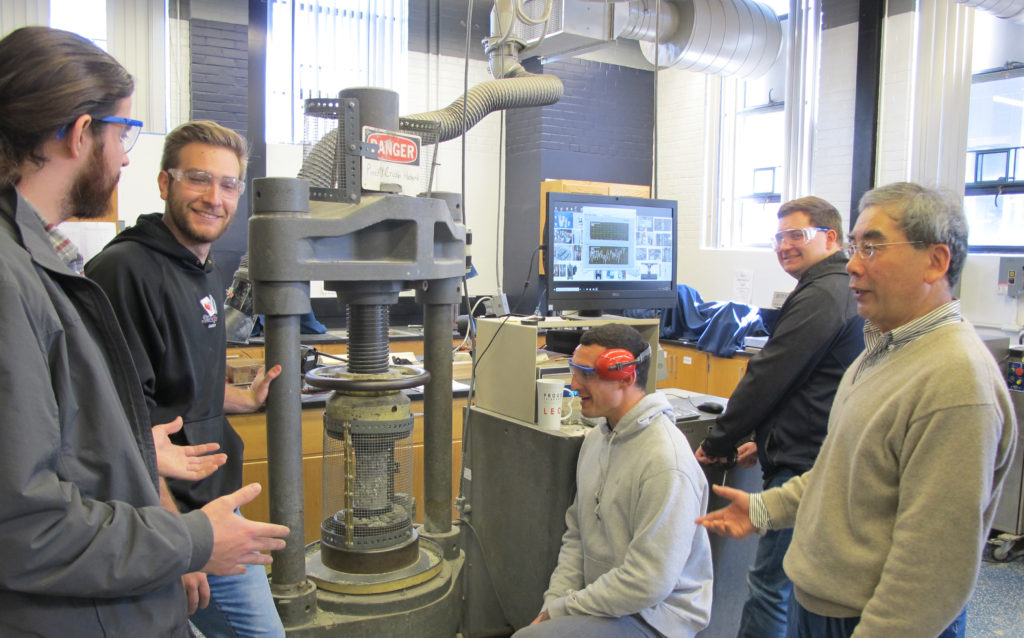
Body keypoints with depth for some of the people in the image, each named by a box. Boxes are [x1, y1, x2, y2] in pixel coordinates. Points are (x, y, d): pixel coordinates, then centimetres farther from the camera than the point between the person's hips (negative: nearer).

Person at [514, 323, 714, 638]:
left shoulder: (665, 464, -23)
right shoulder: (596, 438, 6)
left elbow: (648, 584, -23)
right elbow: (576, 536, 11)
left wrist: (562, 609, -14)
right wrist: (552, 605, 0)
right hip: (605, 600, 8)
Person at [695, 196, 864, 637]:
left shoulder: (819, 296, -16)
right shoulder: (843, 290, 17)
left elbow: (768, 377, -17)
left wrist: (717, 444, -6)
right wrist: (767, 441, 20)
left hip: (804, 468, -11)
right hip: (823, 457, 11)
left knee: (769, 584, -3)